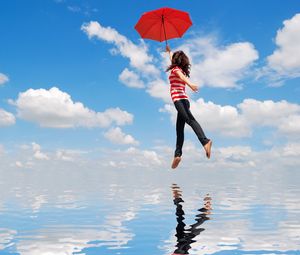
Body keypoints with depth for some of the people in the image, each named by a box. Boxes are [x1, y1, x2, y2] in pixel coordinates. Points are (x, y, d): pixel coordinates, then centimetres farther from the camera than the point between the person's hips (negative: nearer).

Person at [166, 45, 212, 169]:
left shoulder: (175, 69, 6)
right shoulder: (182, 70, 28)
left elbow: (182, 76, -18)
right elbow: (173, 59, 50)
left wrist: (190, 84, -38)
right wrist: (169, 51, 66)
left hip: (178, 98, -8)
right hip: (184, 99, 8)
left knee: (190, 119, -27)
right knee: (179, 127, 4)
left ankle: (205, 141, -47)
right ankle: (177, 154, -1)